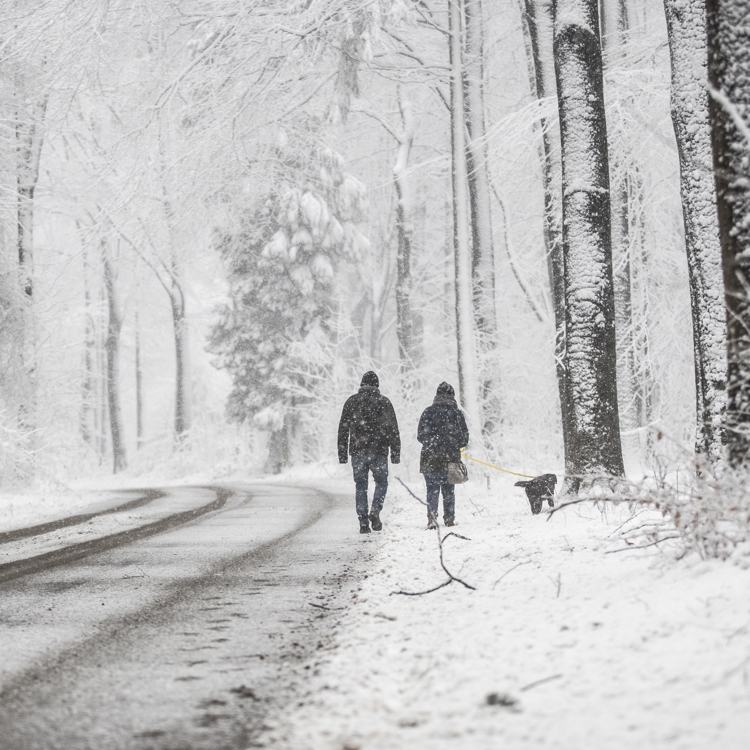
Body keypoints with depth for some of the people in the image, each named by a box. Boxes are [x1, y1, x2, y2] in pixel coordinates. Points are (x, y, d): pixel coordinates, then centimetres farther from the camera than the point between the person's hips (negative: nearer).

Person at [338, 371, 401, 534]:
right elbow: (393, 429, 0)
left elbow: (343, 429, 6)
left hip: (358, 452, 1)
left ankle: (363, 522, 2)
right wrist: (396, 453, 4)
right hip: (379, 451, -1)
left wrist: (342, 453, 10)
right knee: (381, 482, 14)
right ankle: (375, 511, -10)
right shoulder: (384, 402, 2)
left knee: (360, 486, 8)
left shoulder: (351, 401, 6)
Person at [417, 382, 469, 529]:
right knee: (449, 489, 13)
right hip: (451, 458, 1)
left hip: (430, 458, -1)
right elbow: (464, 438, 3)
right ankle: (449, 518, 15)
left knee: (432, 489, 1)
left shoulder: (428, 412, -2)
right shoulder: (456, 413, -1)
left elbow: (420, 436, 1)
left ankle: (432, 517, -16)